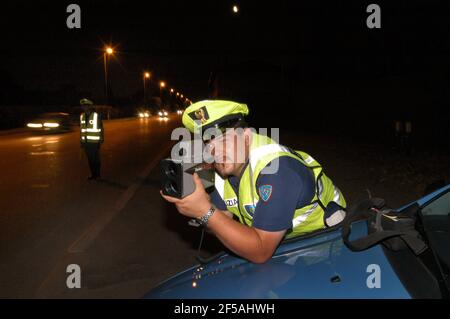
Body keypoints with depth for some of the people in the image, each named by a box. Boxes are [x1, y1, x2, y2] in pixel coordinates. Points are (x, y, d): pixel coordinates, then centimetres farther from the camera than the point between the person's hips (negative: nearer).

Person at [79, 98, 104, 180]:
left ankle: (97, 175, 12)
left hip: (94, 142, -5)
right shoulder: (82, 116, 9)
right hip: (86, 142, 5)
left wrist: (101, 140, -7)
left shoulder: (96, 115, -7)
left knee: (96, 159, 0)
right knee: (90, 159, 8)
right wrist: (81, 141, 13)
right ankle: (93, 174, 18)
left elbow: (101, 128, -5)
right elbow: (81, 129, 14)